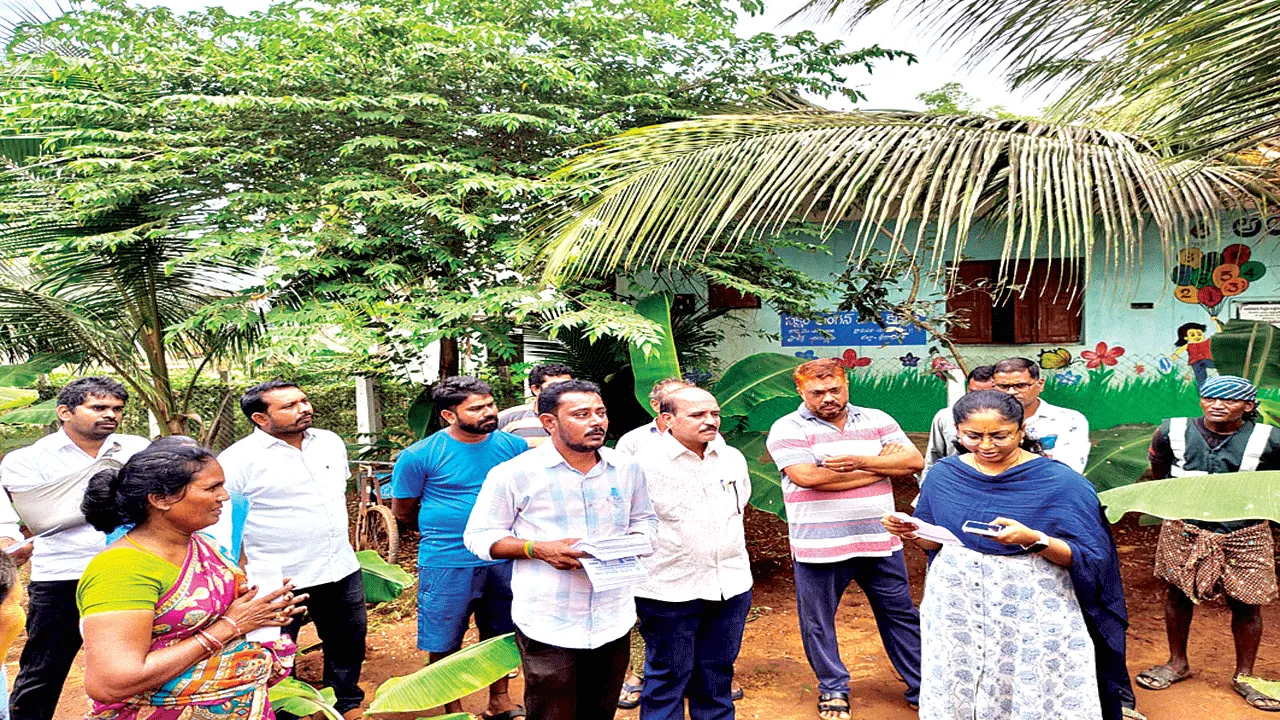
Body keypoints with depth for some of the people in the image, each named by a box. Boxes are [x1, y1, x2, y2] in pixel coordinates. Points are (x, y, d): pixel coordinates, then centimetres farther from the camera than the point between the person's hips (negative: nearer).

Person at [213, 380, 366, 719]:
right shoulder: (237, 460, -16)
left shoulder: (331, 442, 2)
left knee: (348, 646, 21)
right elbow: (217, 526, -12)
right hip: (278, 582, -6)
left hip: (342, 571, 6)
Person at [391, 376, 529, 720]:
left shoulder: (514, 446, -4)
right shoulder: (420, 456, -12)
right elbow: (403, 511, 1)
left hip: (503, 561, 3)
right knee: (445, 643, 9)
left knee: (500, 636, 17)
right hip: (447, 565, -3)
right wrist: (446, 528, 8)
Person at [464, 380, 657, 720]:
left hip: (614, 622, 4)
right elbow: (478, 536, -4)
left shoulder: (626, 468, 4)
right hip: (548, 626, -4)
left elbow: (645, 519, 18)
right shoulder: (515, 473, -10)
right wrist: (538, 549, -19)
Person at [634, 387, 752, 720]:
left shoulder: (733, 458, 5)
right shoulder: (644, 463, -15)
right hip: (670, 590, -5)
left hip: (731, 586, 5)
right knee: (668, 679, 7)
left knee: (717, 675, 17)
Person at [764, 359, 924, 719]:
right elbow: (808, 477, -21)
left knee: (901, 615, 14)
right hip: (819, 546, -3)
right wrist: (882, 465, -10)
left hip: (880, 541, 3)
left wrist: (859, 462, -18)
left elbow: (913, 461, -2)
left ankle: (921, 687, 30)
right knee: (818, 622, 10)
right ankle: (833, 689, 31)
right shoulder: (788, 429, -7)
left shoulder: (877, 420, 6)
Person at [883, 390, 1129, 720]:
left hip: (1035, 609, -3)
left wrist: (1033, 540, -26)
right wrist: (912, 532, -10)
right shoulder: (944, 474, 1)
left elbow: (1091, 557, -10)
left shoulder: (1060, 481, -10)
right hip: (956, 604, 3)